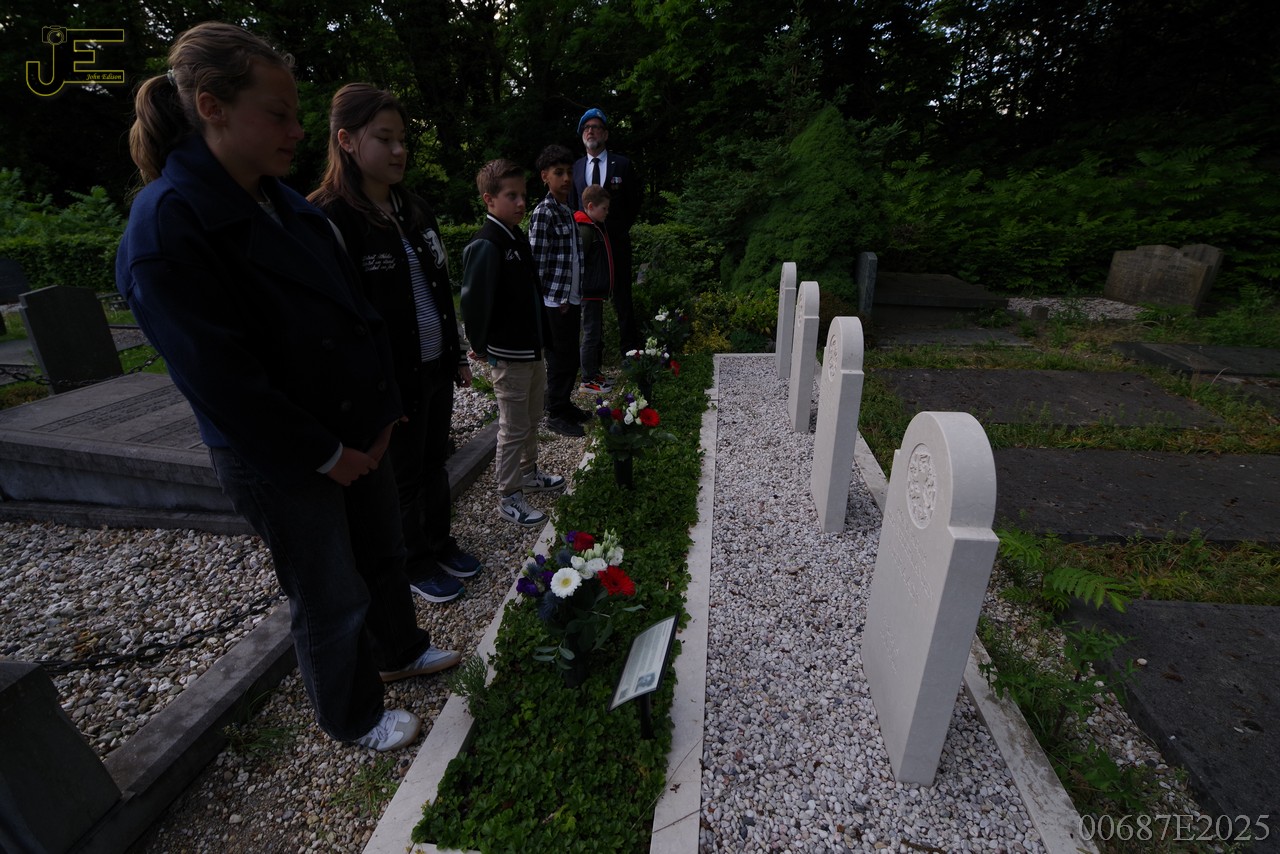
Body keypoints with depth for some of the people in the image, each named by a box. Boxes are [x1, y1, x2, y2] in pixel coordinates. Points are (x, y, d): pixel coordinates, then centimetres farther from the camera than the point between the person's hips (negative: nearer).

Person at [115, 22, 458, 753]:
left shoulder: (284, 202, 5)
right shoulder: (167, 226, -19)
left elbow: (355, 311, 6)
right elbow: (220, 378, -21)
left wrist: (383, 412, -1)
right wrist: (325, 455, -15)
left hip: (358, 434, 8)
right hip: (282, 464, -7)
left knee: (384, 555, 23)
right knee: (332, 599, 11)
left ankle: (398, 650, 50)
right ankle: (354, 719, 38)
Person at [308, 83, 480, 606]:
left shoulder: (413, 209, 9)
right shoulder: (326, 219, -14)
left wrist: (457, 356, 14)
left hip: (436, 367, 7)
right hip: (390, 384, -6)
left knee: (434, 464, 19)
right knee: (403, 480, 10)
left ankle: (441, 545, 39)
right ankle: (415, 565, 31)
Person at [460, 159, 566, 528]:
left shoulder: (518, 237, 10)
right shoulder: (485, 245, -18)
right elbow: (474, 302, -19)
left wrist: (540, 337, 17)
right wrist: (481, 348, -10)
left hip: (532, 349, 9)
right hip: (508, 356, -9)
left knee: (532, 419, 22)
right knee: (514, 429, 2)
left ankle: (528, 472, 41)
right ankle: (509, 498, 16)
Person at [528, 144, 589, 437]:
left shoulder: (567, 211, 14)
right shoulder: (543, 213, -12)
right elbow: (537, 262, -15)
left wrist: (575, 297, 13)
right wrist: (556, 299, -13)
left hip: (571, 300, 8)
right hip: (555, 303, -8)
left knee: (569, 358, 15)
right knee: (561, 360, 0)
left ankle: (564, 404, 30)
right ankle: (555, 414, 14)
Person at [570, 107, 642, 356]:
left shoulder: (622, 164, 3)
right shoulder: (576, 167, 11)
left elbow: (634, 203, 8)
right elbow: (573, 205, 17)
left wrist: (620, 229, 3)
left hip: (616, 242, -2)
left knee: (621, 295, -1)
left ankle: (630, 348, 7)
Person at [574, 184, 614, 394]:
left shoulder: (597, 227, 15)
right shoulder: (585, 230, -17)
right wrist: (583, 289, -20)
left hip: (597, 292, 10)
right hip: (590, 292, -10)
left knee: (598, 333, 17)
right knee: (591, 335, -3)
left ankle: (595, 372, 29)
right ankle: (587, 381, 5)